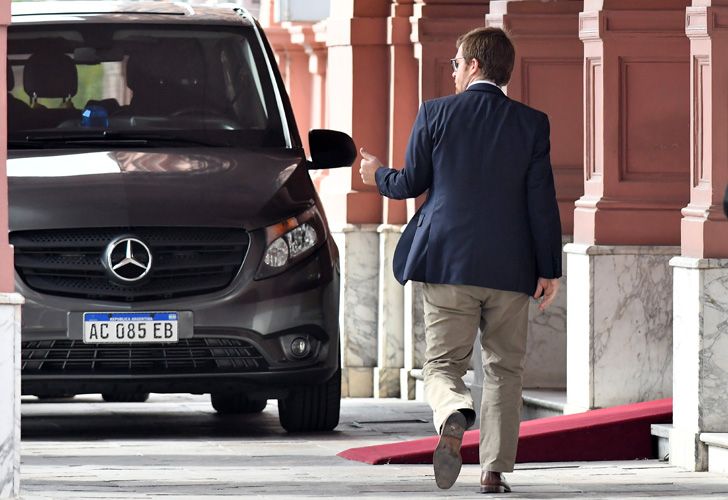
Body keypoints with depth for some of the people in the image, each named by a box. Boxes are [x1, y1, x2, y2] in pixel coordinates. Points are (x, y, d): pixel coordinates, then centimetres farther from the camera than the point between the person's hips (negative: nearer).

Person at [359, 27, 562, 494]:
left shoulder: (436, 113, -2)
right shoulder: (532, 123, 1)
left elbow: (411, 183, 3)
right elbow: (542, 201, -1)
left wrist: (379, 175, 25)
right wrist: (550, 269, 3)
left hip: (448, 262, -1)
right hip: (510, 267, 1)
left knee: (443, 364, 5)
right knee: (504, 368, 12)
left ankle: (454, 414, -28)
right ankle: (495, 470, 5)